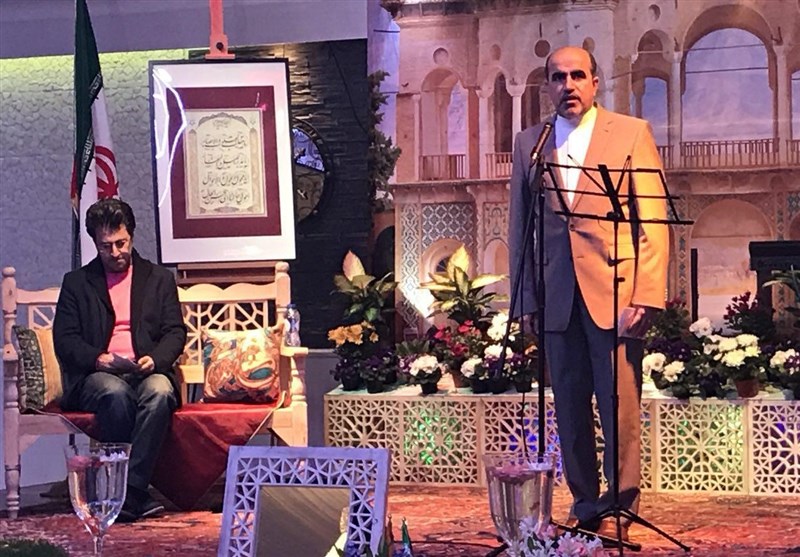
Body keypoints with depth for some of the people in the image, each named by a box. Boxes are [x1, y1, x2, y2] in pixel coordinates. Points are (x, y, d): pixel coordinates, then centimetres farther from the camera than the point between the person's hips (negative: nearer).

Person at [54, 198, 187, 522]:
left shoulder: (159, 279, 20)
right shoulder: (76, 283, 18)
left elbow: (175, 332, 12)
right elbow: (64, 339, 9)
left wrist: (155, 359, -10)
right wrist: (97, 359, -12)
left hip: (147, 373, 1)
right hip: (97, 376, 0)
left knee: (160, 392, -37)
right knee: (116, 394, -37)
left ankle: (130, 492, -40)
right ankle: (139, 495, -33)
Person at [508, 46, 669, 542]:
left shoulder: (632, 133, 3)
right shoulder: (529, 143, 13)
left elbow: (653, 220, -1)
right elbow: (520, 225, 14)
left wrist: (649, 294, -10)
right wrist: (523, 297, 8)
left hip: (615, 291, -3)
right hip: (557, 295, 3)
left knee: (619, 403, -3)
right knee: (569, 405, 6)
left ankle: (621, 506, 6)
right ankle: (584, 504, 15)